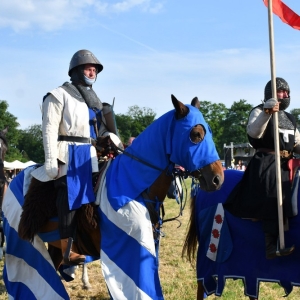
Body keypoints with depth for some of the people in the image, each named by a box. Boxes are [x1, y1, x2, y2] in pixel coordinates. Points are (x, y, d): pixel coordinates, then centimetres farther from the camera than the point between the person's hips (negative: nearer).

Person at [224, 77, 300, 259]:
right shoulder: (260, 111, -1)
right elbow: (253, 132, -20)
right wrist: (267, 113, -31)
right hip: (266, 164, -8)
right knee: (273, 201, -18)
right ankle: (272, 247, -20)